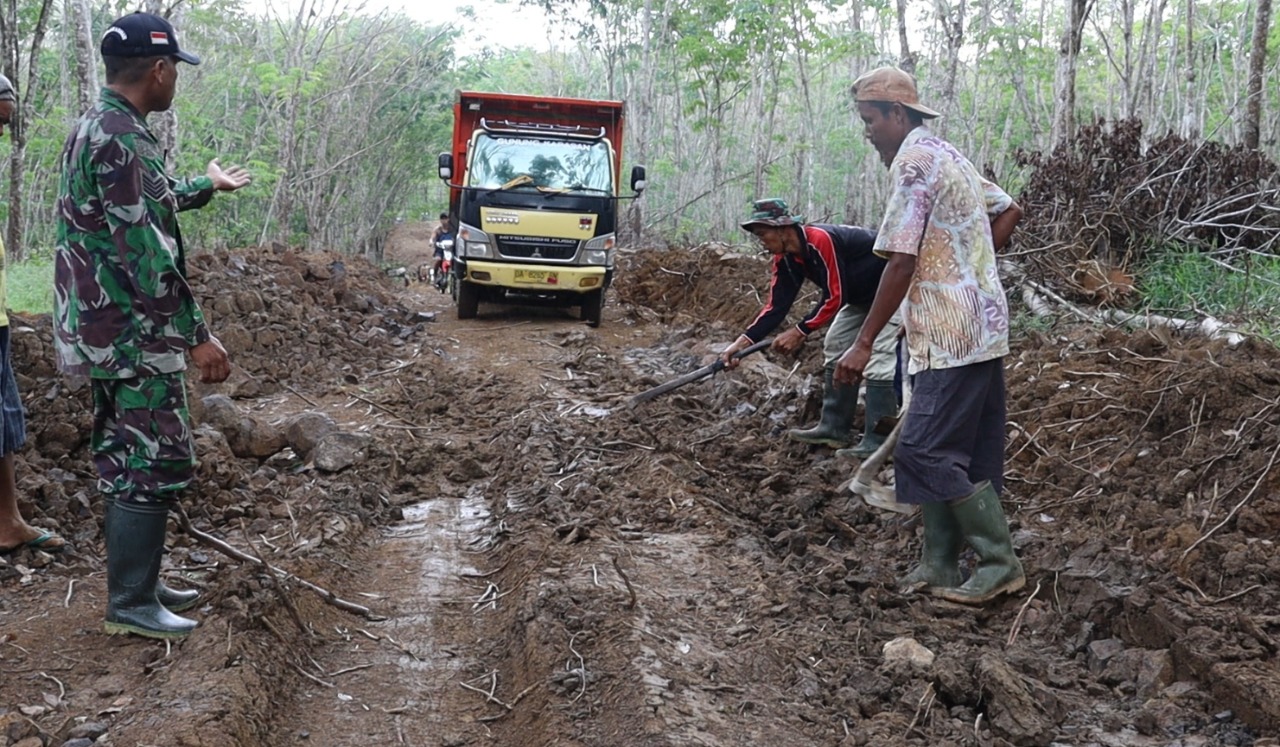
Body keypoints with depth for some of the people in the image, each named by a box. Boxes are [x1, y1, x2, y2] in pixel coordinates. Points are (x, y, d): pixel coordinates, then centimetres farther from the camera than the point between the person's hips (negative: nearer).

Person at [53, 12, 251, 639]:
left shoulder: (97, 129, 13)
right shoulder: (121, 138, -20)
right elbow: (145, 251, -24)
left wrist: (208, 186, 44)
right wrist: (197, 335, -20)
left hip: (108, 331, 10)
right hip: (133, 334, -10)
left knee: (127, 462, 16)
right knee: (155, 464, -3)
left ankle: (135, 585, 25)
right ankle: (131, 604, 5)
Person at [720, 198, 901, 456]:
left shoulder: (821, 240, -31)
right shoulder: (786, 259, -4)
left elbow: (835, 298, -28)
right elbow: (777, 305, -5)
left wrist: (800, 331, -25)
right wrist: (744, 341, -13)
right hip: (861, 295, 10)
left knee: (879, 357, -17)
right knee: (834, 347, 11)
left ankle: (877, 442, -16)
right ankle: (833, 428, 17)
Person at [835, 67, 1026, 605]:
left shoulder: (913, 163, -12)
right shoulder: (948, 156, 19)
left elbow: (901, 263, -18)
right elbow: (1009, 211, 25)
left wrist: (864, 344, -16)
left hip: (951, 336, -10)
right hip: (981, 326, 10)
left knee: (929, 451, -8)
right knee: (944, 450, 11)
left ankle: (999, 564, -1)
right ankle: (940, 565, 17)